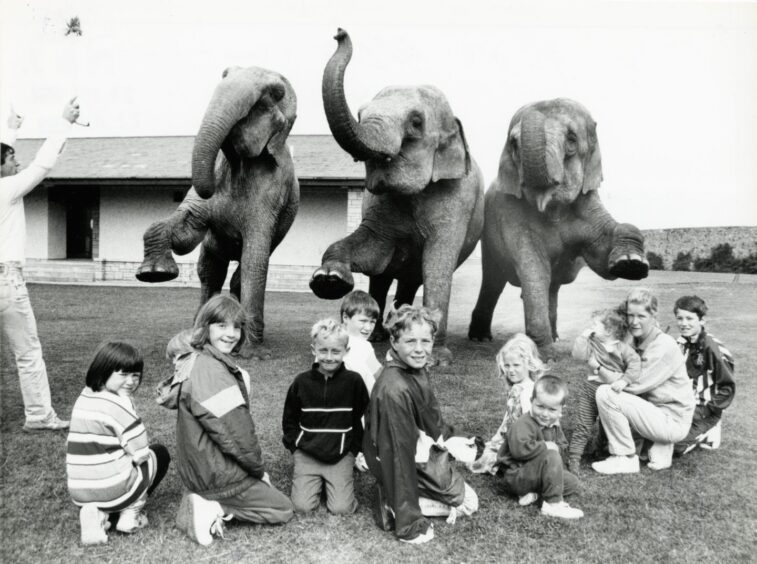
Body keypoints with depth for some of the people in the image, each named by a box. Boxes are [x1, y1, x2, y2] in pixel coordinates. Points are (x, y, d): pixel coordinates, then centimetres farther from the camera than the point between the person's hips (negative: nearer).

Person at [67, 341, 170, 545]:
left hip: (79, 493, 7)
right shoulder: (118, 404, -18)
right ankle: (131, 512, 8)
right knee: (160, 453, 17)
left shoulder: (84, 398, 7)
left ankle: (96, 512, 10)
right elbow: (141, 454, -13)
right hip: (114, 490, -7)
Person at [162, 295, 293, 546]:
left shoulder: (197, 360, 1)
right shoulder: (210, 371, -29)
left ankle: (207, 502, 12)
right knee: (283, 509, 9)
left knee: (263, 487, 30)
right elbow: (236, 434, -25)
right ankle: (215, 509, -3)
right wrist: (258, 469, -7)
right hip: (217, 474, -9)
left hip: (199, 467, 9)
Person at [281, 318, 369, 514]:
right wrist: (296, 445, 0)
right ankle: (317, 482, 19)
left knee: (342, 508, -12)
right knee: (302, 507, -11)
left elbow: (364, 418, 2)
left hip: (341, 455, -1)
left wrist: (353, 449, -3)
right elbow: (289, 419, 11)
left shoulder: (354, 381, -5)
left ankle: (331, 482, 18)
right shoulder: (302, 382, -1)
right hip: (307, 454, 1)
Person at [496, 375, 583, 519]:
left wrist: (556, 448, -14)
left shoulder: (554, 425, 6)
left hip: (534, 474, 10)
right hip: (515, 475, -10)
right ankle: (553, 504, -22)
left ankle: (531, 493, -1)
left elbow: (562, 446, 11)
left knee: (572, 483, 6)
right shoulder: (523, 424, -25)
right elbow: (519, 449, -39)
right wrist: (545, 446, -27)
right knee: (551, 456, -29)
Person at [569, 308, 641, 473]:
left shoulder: (622, 348, -7)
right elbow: (578, 355, -15)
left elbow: (635, 364, -18)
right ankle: (574, 457, 0)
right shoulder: (592, 343, -2)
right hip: (590, 390, 0)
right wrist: (583, 336, -16)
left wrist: (624, 380, -29)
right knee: (583, 426, -3)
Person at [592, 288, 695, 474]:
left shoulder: (665, 346, -18)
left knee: (605, 394, -19)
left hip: (673, 422, -9)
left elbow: (635, 384, -22)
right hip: (657, 412, 9)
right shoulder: (636, 342, 8)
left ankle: (625, 459, -4)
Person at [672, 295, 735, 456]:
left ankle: (705, 432, 5)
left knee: (673, 444, -22)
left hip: (703, 411, -7)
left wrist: (708, 409, -16)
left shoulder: (712, 348, -16)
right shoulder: (680, 344, 7)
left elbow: (727, 387, -12)